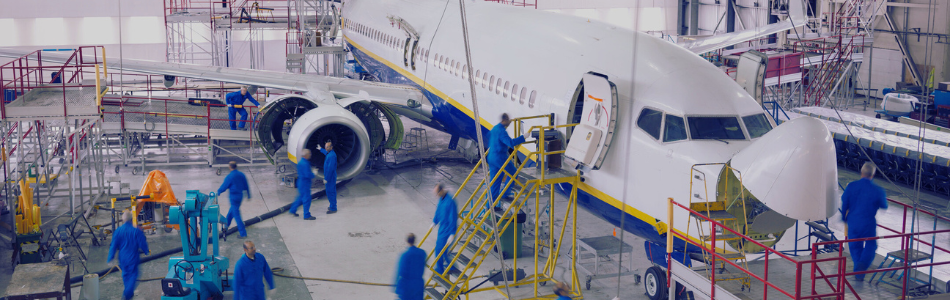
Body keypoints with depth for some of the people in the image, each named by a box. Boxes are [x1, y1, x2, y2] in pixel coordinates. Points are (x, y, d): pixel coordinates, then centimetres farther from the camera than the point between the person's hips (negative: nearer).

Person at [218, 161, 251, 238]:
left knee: (237, 215, -1)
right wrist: (249, 196, 19)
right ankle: (226, 227, 39)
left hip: (233, 197, -8)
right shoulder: (241, 175, 2)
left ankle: (243, 233, 1)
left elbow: (224, 186, -11)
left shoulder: (229, 176, -19)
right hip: (240, 195, 8)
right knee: (231, 212, 24)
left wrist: (218, 192, 6)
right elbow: (246, 186, 9)